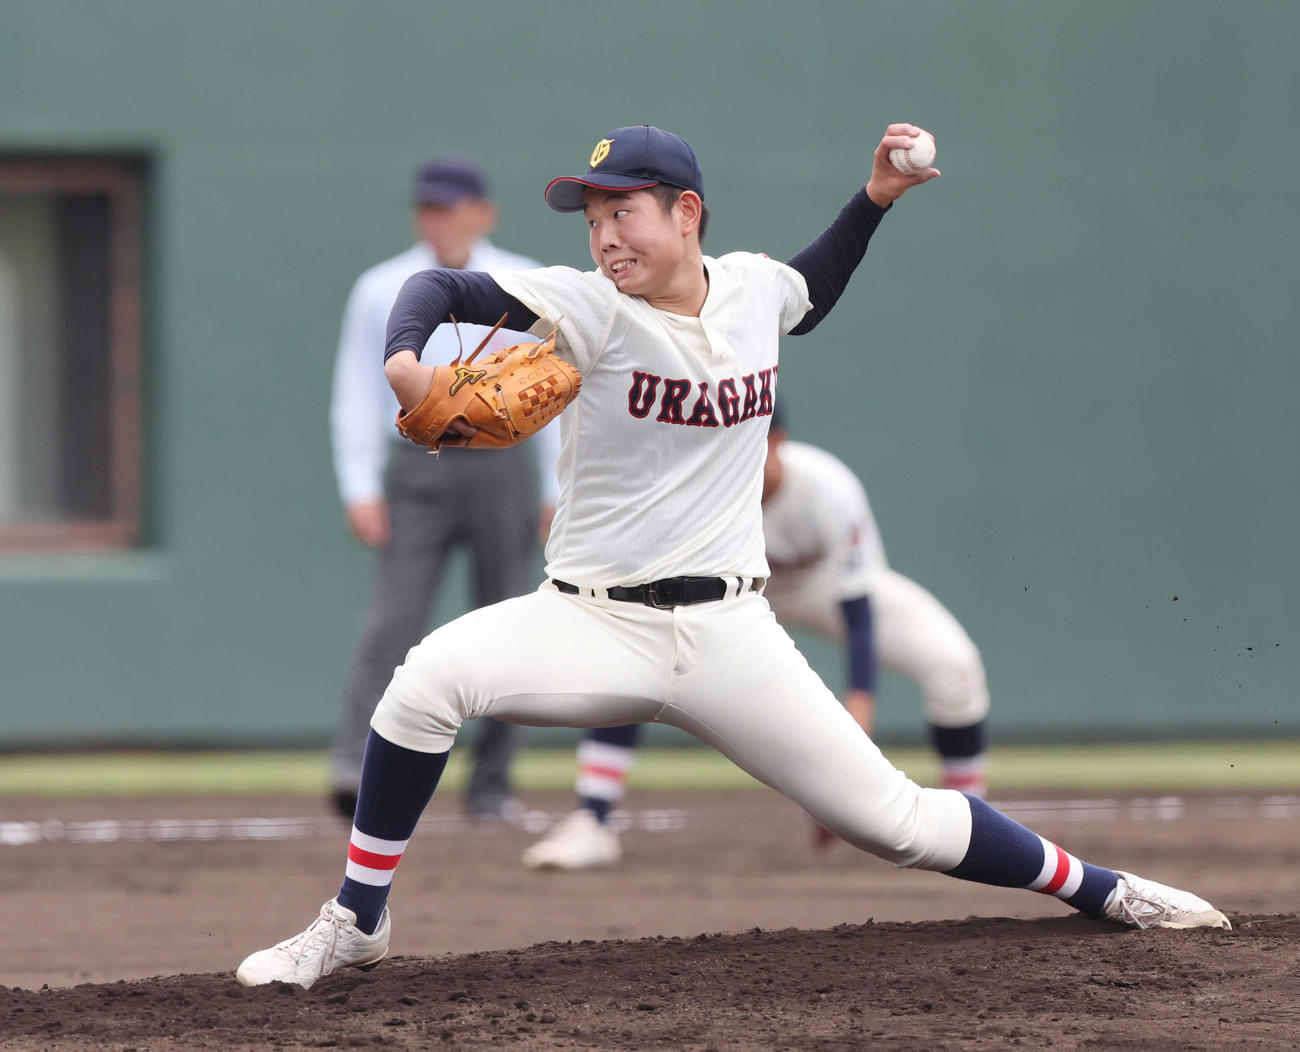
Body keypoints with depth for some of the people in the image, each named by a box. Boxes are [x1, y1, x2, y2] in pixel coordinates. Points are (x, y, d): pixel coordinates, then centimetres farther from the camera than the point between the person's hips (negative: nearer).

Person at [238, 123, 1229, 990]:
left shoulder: (753, 287, 3)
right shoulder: (590, 306, -8)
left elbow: (810, 293, 28)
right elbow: (443, 287, -12)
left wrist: (875, 198, 15)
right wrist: (404, 360, -33)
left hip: (729, 630, 2)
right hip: (593, 624, -2)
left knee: (894, 819, 1)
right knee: (430, 675, -29)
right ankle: (356, 923, -14)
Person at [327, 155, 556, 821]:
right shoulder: (380, 290, 7)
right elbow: (356, 395, 6)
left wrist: (557, 489, 2)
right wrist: (360, 488, -4)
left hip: (500, 469, 1)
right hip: (419, 472, -1)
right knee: (393, 619, -14)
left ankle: (491, 783, 10)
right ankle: (355, 767, -24)